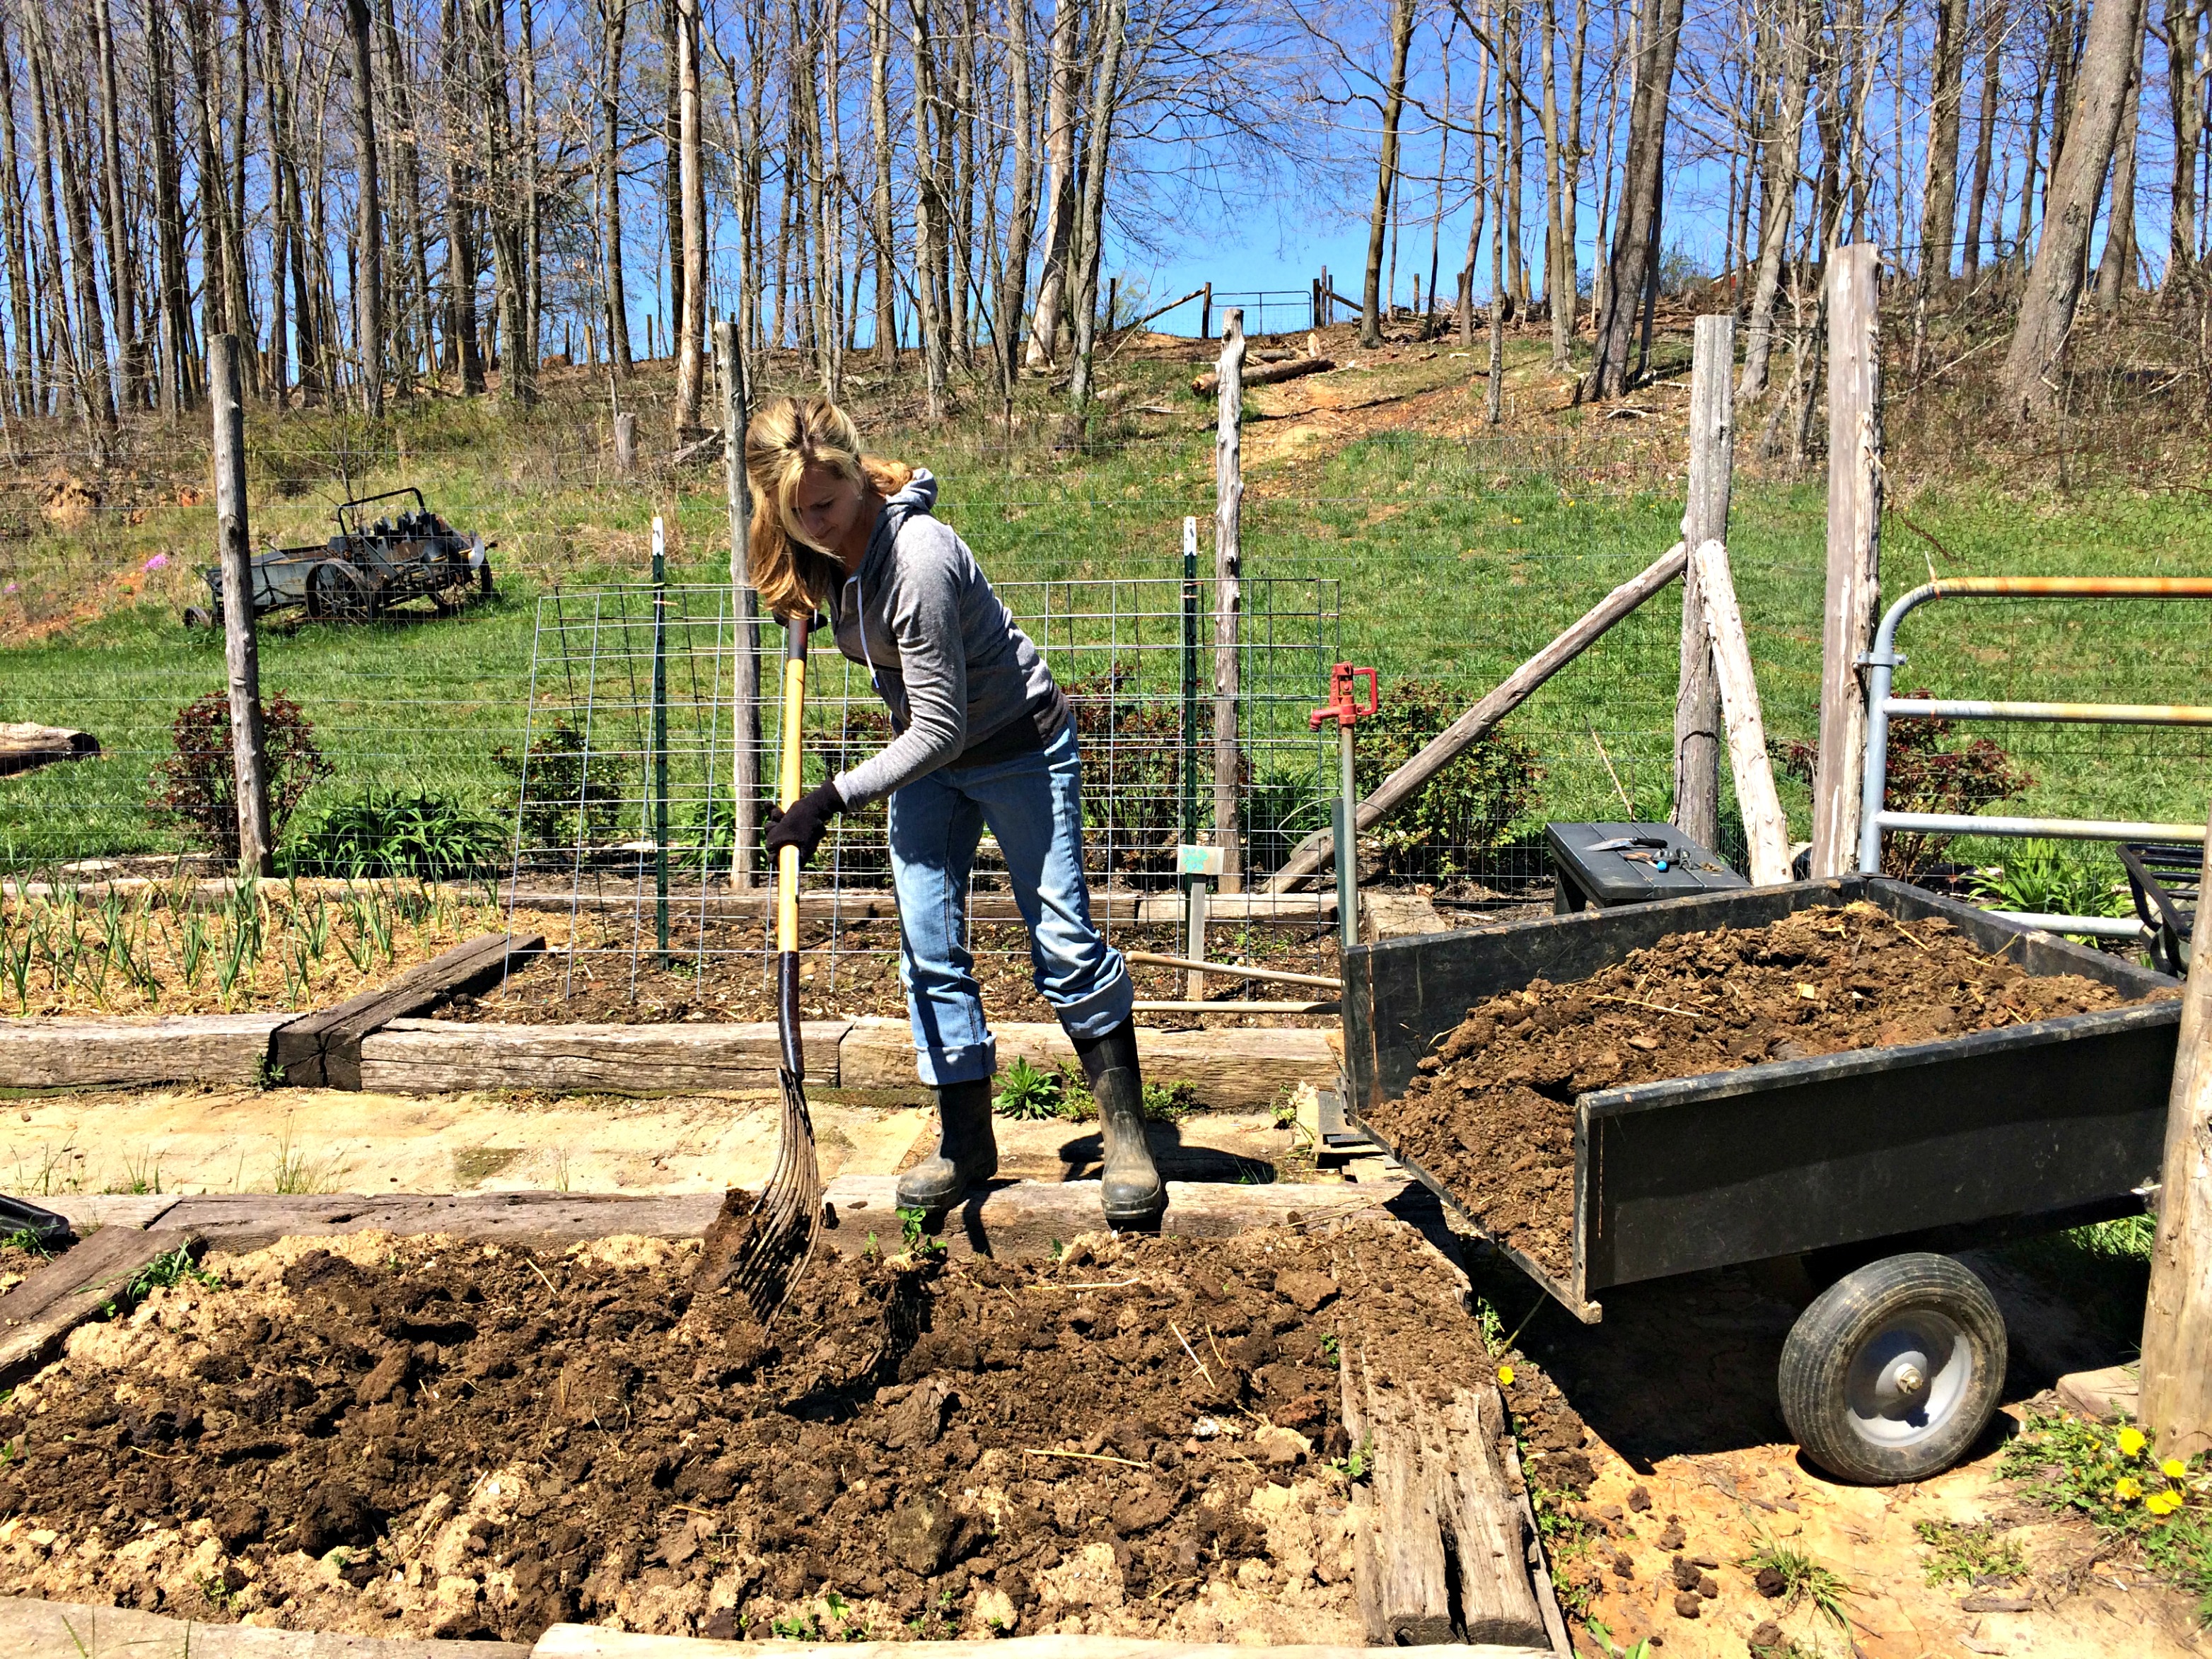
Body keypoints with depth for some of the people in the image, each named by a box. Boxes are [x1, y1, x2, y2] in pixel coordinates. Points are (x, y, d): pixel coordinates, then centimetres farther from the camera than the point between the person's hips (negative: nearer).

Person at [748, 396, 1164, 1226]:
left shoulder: (918, 558, -33)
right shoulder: (820, 550, -8)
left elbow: (941, 730, -30)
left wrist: (833, 798, -28)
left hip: (1020, 748, -7)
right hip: (929, 759, 8)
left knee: (1065, 946, -3)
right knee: (930, 950, 3)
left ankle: (1127, 1137, 11)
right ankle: (966, 1141, 14)